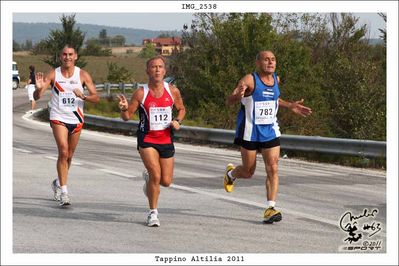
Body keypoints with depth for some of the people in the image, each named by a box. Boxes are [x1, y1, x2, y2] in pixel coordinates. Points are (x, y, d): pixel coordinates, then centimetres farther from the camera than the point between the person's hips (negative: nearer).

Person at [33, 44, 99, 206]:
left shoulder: (83, 75, -1)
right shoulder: (53, 74, -3)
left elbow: (96, 98, -3)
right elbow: (36, 97, -7)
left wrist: (83, 97, -23)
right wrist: (39, 88, -30)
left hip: (76, 120, 3)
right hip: (58, 118, -2)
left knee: (69, 156, 13)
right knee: (63, 151, -18)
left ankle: (58, 183, 39)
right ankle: (63, 192, -17)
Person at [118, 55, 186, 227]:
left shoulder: (173, 91, -2)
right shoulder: (140, 93, -8)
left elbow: (181, 109, 16)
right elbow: (127, 116, -2)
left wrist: (177, 121, -5)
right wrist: (124, 108, -24)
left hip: (166, 140, 3)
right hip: (146, 140, -3)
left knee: (166, 181, 4)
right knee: (156, 175, -18)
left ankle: (148, 177, 41)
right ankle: (153, 213, 0)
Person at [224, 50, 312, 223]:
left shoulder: (276, 79, 5)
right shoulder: (250, 80, -14)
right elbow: (229, 101, -19)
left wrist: (290, 106, 15)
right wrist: (238, 95, -42)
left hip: (270, 130, 4)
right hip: (250, 131, -4)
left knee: (273, 169, -9)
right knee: (248, 172, 8)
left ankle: (270, 209, -8)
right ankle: (230, 173, 43)